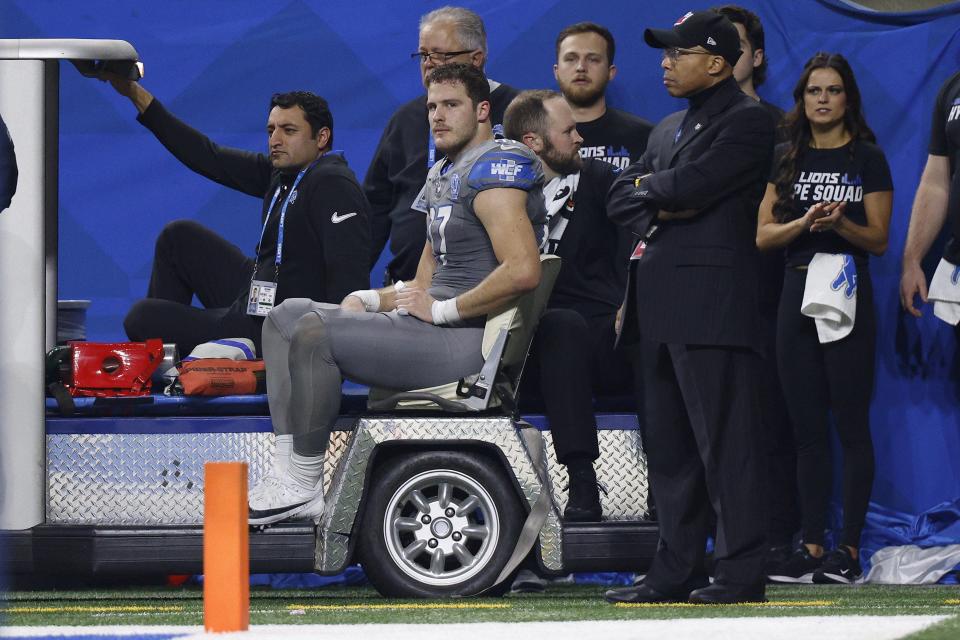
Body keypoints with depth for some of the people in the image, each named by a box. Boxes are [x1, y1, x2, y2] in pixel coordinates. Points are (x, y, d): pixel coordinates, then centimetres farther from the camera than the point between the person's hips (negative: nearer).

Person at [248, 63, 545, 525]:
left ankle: (304, 486, -16)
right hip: (436, 327, 11)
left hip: (469, 341, -11)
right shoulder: (442, 175, 21)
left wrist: (442, 310, -18)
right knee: (286, 317, 11)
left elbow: (522, 269, -26)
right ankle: (288, 475, -4)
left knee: (313, 333, -23)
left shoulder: (494, 167, -11)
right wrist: (369, 301, 6)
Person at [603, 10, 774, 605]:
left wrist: (650, 188, 3)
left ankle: (741, 573, -8)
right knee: (669, 445, 9)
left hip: (712, 304, -9)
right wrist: (658, 213, -3)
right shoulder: (668, 128, 22)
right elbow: (621, 198, 18)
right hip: (659, 304, 9)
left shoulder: (747, 121, -5)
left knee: (724, 442, -9)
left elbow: (692, 183, -16)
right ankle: (675, 572, 13)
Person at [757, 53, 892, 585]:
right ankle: (811, 547, 6)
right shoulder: (787, 159, 11)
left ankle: (848, 550, -3)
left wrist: (840, 223, -19)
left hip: (848, 295, -4)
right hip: (797, 292, 4)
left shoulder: (867, 159, 1)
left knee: (851, 423, -4)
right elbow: (763, 235, 6)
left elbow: (878, 240, -1)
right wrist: (805, 222, -12)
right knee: (807, 427, 4)